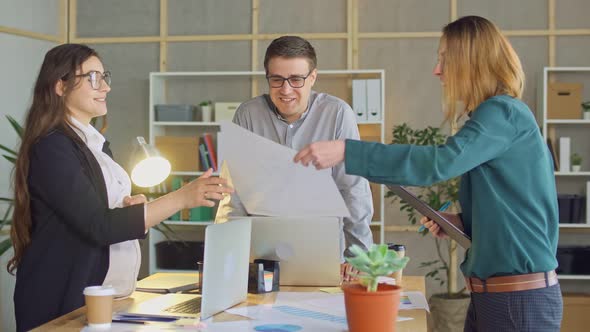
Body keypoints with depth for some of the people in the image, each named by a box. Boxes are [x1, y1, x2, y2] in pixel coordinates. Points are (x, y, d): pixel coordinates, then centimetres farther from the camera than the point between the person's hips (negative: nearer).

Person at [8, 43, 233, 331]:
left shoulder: (95, 143, 11)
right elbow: (98, 226, -23)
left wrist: (129, 206, -2)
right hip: (64, 299, -8)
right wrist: (181, 198, -28)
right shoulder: (52, 148, -16)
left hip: (101, 293, 8)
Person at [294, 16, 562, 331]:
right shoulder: (500, 116, 14)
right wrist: (464, 222, 4)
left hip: (520, 296, -9)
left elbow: (440, 163, -29)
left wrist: (345, 151, -31)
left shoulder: (504, 113, -14)